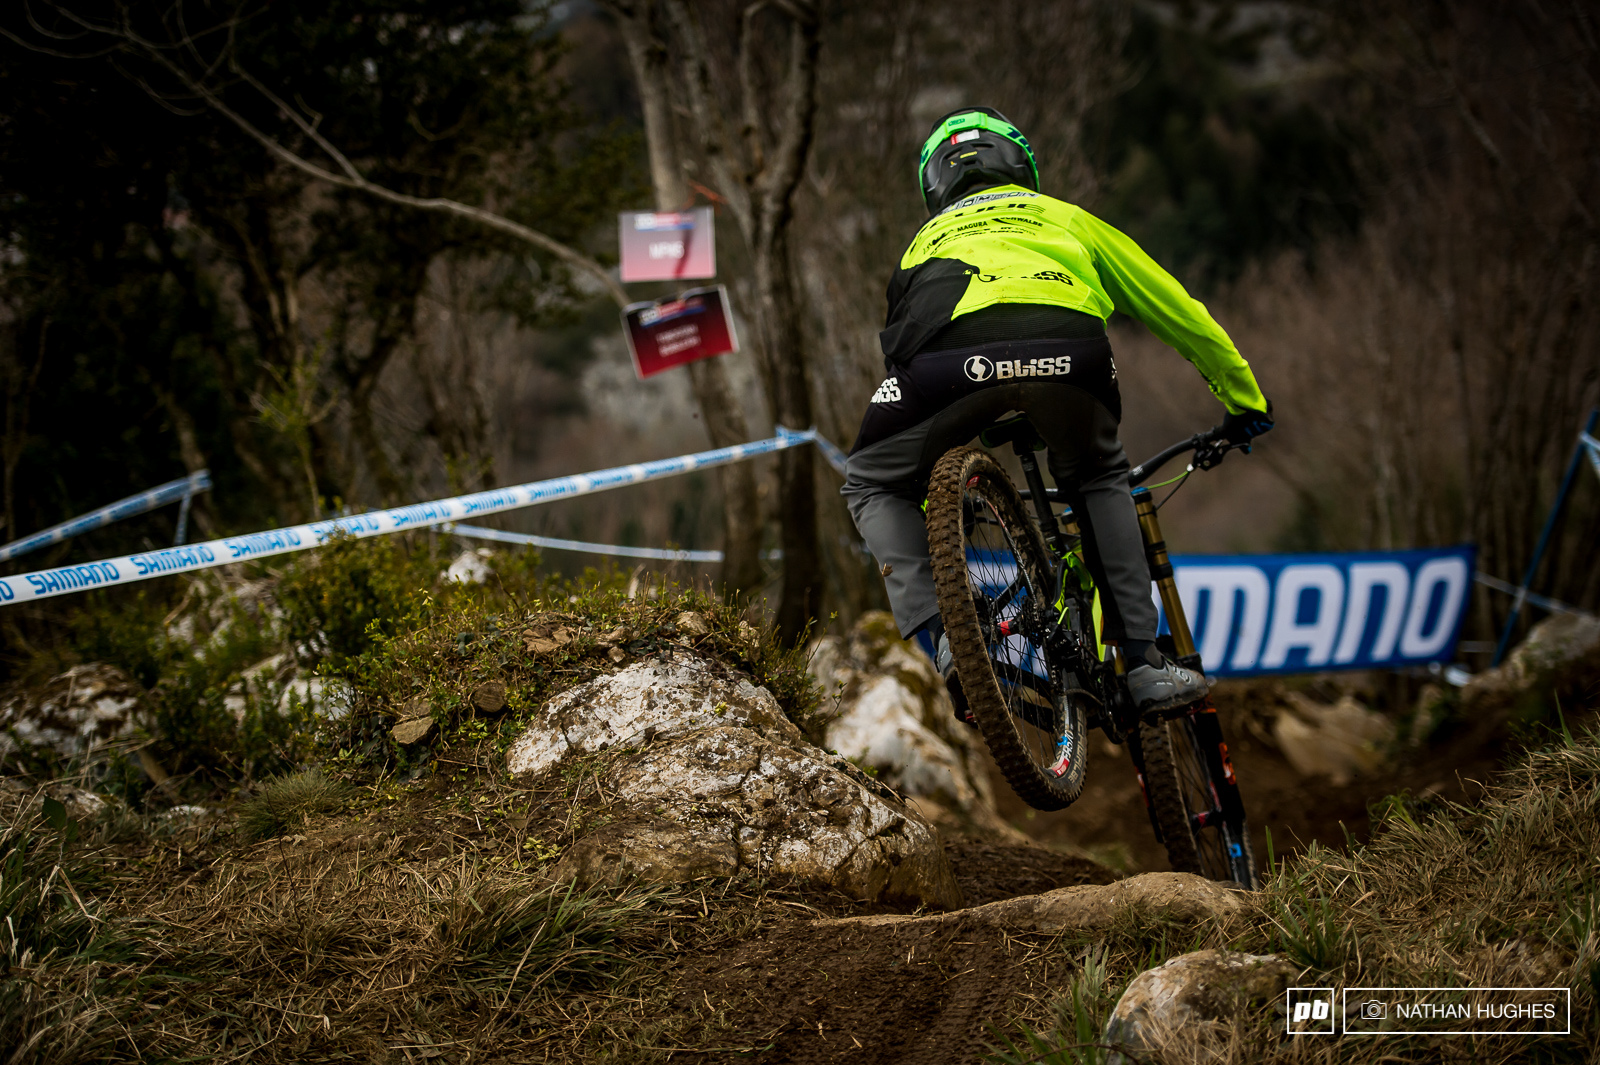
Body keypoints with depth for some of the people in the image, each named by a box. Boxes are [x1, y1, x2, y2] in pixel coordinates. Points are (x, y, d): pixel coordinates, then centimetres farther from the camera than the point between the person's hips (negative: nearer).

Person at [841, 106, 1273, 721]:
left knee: (875, 487, 25)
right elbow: (1178, 313, 45)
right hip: (1064, 342, 1)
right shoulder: (1062, 217, 42)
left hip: (952, 351, -1)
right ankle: (1144, 662, 20)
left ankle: (939, 635, 3)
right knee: (1098, 480, 30)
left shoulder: (926, 240, 43)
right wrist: (1244, 400, 58)